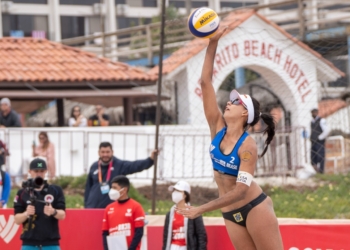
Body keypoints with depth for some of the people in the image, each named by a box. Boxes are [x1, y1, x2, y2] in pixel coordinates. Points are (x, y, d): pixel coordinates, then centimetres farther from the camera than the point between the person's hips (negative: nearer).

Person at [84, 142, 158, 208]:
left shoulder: (120, 165, -5)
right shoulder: (94, 167, 5)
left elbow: (136, 166, -22)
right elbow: (88, 187, 13)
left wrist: (150, 159, -38)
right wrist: (86, 205, 11)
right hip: (93, 208, 2)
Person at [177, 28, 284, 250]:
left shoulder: (247, 146, -17)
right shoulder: (218, 127, 0)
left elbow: (241, 189, -24)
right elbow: (206, 82, -3)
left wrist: (201, 209, -30)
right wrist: (212, 43, -10)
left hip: (254, 207, -6)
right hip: (230, 213, 6)